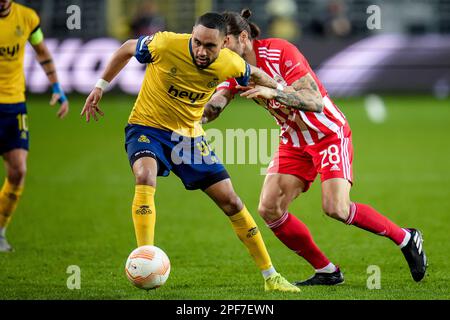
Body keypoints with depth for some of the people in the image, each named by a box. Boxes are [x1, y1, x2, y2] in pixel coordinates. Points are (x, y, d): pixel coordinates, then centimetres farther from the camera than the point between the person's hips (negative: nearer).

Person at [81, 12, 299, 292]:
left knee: (230, 200, 1)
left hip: (189, 135, 3)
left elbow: (254, 75, 11)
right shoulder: (166, 44, -25)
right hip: (147, 127, -3)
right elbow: (128, 49, -5)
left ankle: (270, 276, 13)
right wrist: (100, 87, 1)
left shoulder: (230, 64, -15)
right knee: (145, 177, -35)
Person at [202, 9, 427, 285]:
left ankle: (406, 239, 1)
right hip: (294, 142, 7)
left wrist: (274, 92, -44)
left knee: (335, 208, -22)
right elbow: (215, 105, -15)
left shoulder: (279, 51, -23)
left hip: (330, 134, -7)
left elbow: (316, 101, -31)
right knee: (269, 209, -9)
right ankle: (326, 271, 3)